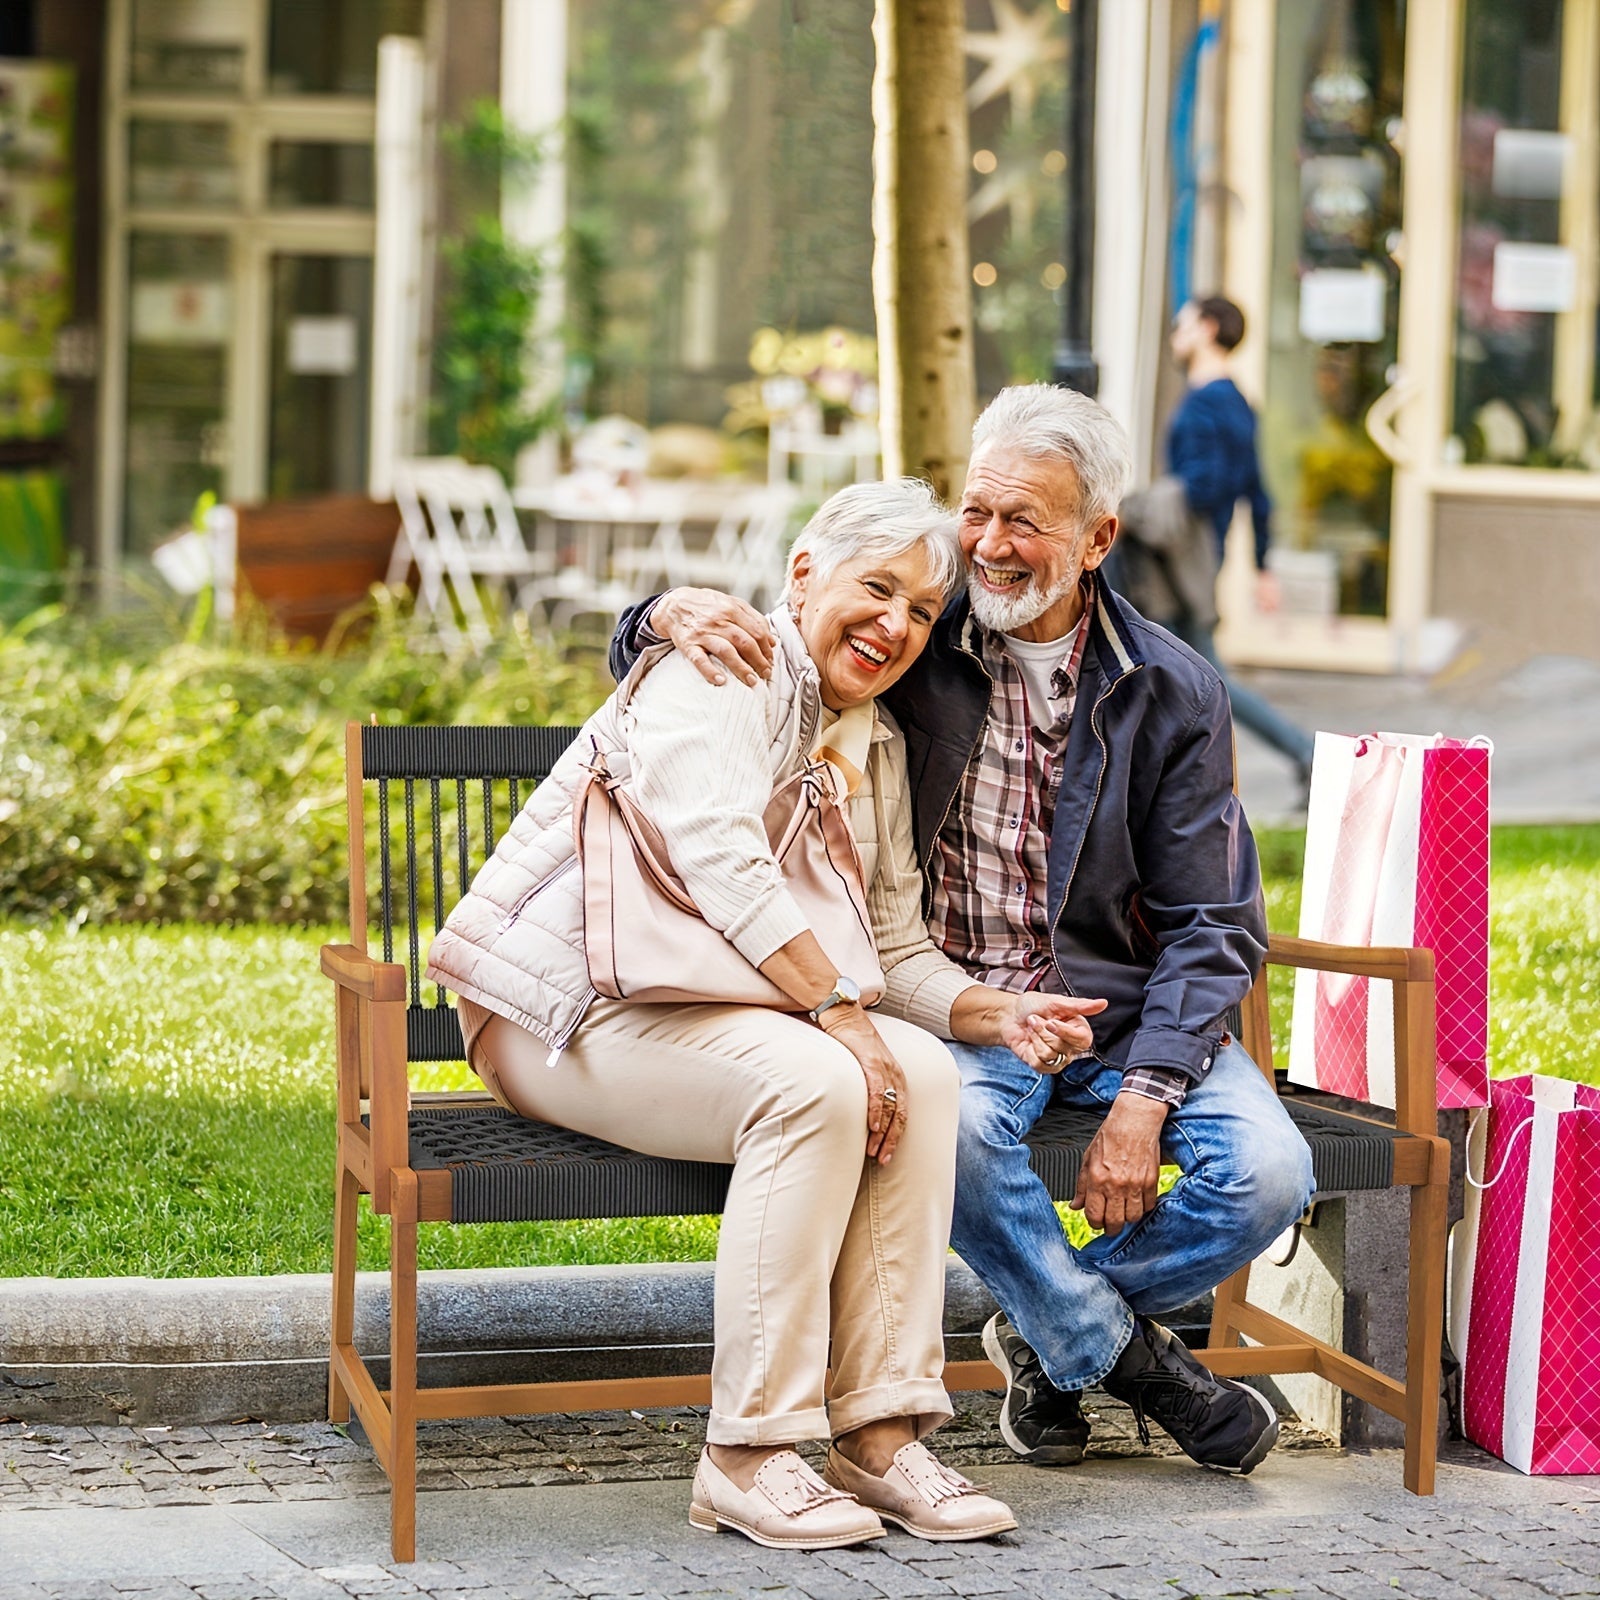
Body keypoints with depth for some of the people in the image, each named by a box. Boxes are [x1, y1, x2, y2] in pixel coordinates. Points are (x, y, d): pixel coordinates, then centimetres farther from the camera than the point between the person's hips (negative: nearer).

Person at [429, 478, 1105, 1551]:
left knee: (925, 1072, -19)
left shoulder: (878, 745, 18)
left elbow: (897, 948, 16)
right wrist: (838, 1009, -28)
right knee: (817, 1086, -32)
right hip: (562, 1003, -8)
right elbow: (717, 853, -23)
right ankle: (745, 1461, -28)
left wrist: (1000, 1014, -4)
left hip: (713, 1007, 8)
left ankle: (881, 1432, -19)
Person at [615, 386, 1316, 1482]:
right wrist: (676, 612, -21)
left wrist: (1145, 1098, -16)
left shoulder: (1173, 693, 1)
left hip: (1126, 1015, 1)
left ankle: (1050, 1331, 4)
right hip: (956, 1010, -1)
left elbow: (1212, 923, -1)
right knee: (955, 1122, -36)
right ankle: (1118, 1352, -10)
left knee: (1268, 1174, -24)